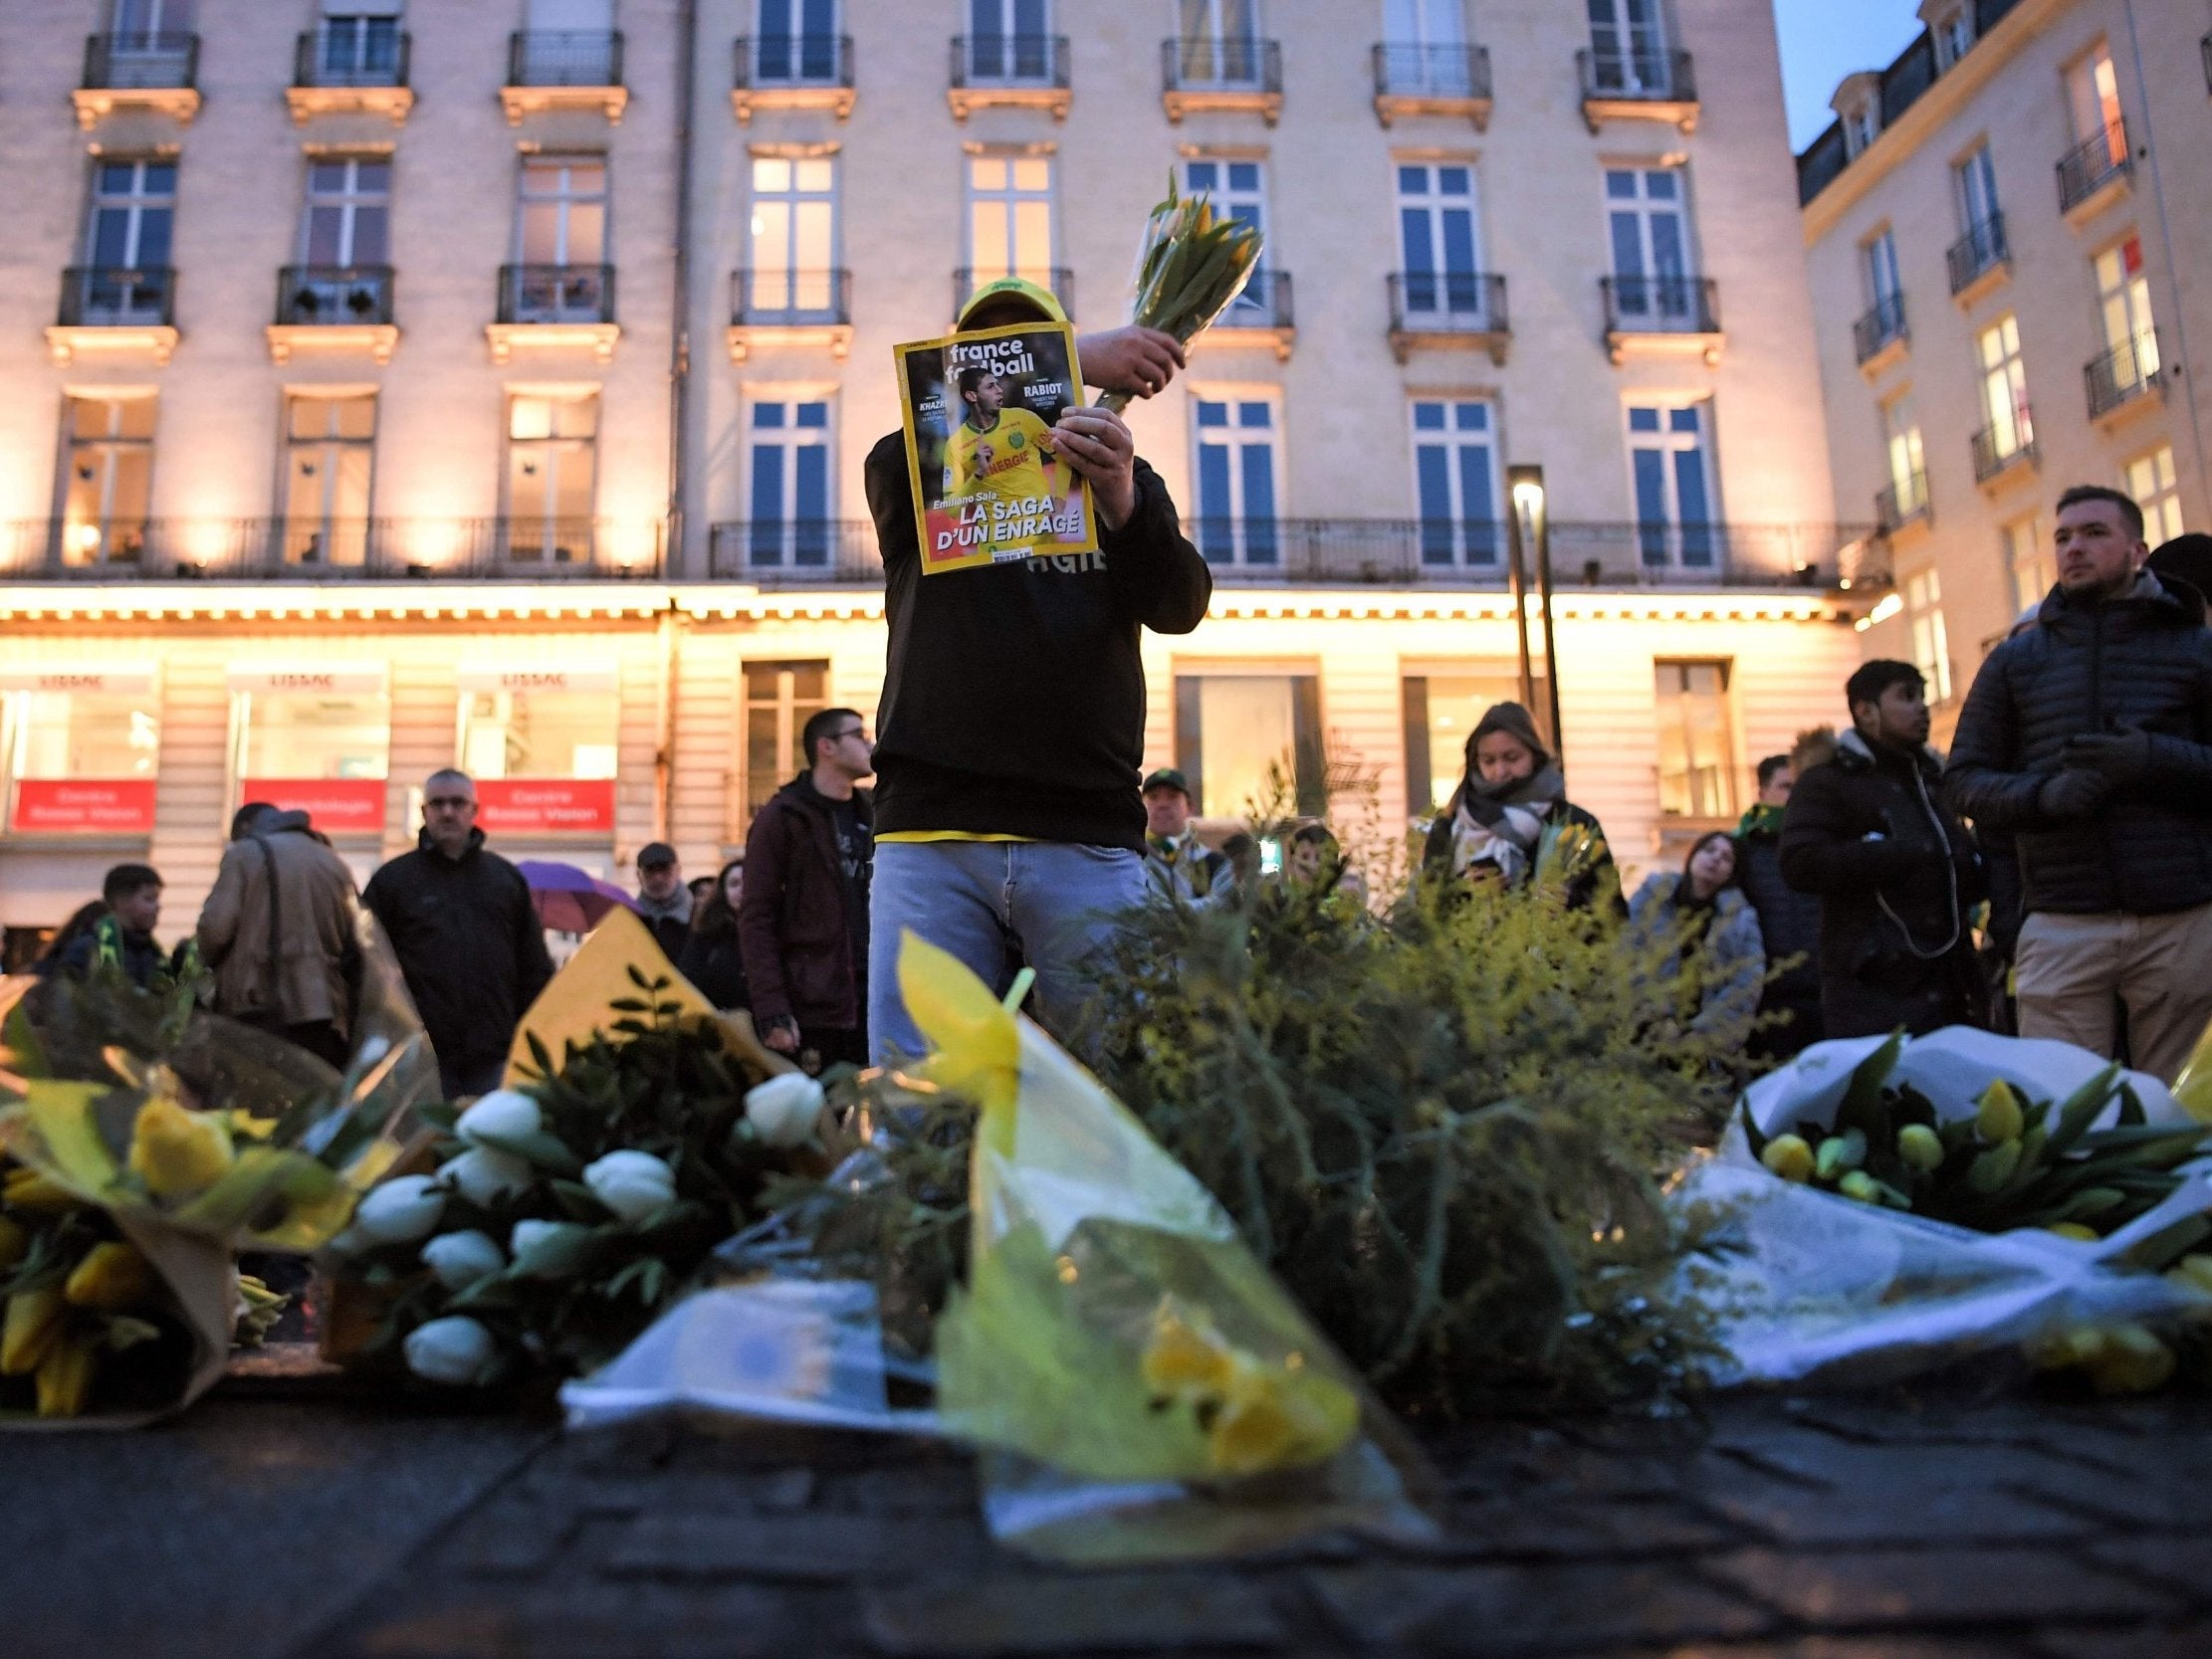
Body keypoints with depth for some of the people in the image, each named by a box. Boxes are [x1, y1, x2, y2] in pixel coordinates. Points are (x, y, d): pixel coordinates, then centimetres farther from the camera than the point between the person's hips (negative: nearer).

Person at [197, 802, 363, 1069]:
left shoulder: (244, 853, 4)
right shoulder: (334, 863, 16)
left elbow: (216, 926, -8)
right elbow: (353, 947, 11)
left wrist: (208, 960, 14)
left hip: (257, 1010, -4)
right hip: (321, 1011, 4)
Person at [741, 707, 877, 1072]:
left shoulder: (871, 817, 18)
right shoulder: (781, 818, 1)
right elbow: (755, 921, -5)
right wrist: (772, 1011, -14)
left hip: (872, 1005, 5)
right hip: (811, 1011, -5)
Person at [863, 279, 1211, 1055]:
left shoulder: (1123, 478, 17)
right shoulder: (913, 475, 16)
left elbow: (1180, 607, 0)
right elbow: (897, 465, -9)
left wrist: (1122, 500, -22)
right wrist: (1082, 360, -15)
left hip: (1088, 842, 1)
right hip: (930, 833, 0)